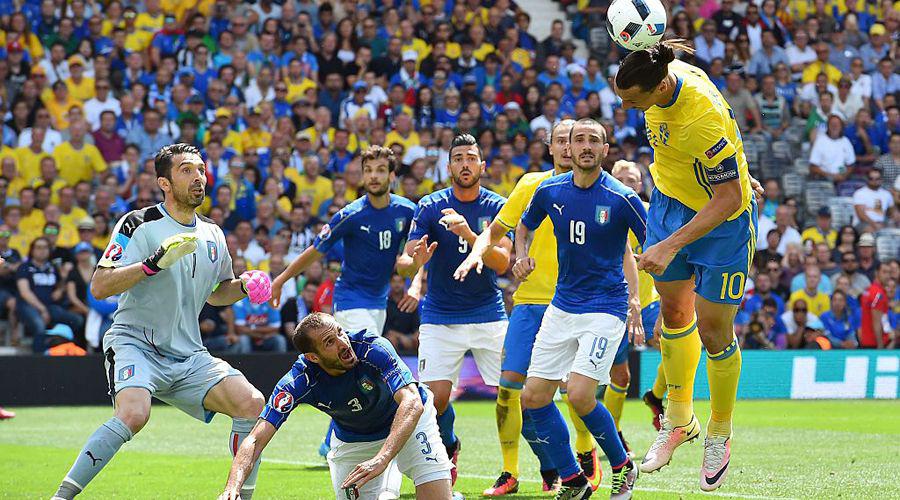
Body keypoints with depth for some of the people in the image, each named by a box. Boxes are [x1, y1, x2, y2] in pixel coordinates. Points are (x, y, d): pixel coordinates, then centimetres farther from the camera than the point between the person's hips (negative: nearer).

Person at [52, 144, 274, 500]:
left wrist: (244, 286, 6)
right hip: (135, 342, -6)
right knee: (134, 414, -33)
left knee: (252, 404, -13)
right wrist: (155, 262, -25)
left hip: (188, 355, 6)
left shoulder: (213, 235, 11)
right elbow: (99, 287, -16)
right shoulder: (139, 225, -8)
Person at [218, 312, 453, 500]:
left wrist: (381, 459, -59)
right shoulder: (300, 381, -29)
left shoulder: (373, 349, -35)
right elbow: (256, 439, -33)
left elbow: (412, 403, -46)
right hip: (352, 440, 2)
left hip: (408, 423, -2)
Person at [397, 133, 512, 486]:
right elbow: (404, 260, -9)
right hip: (440, 318, 0)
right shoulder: (430, 207, -3)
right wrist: (414, 262, -34)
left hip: (488, 315, 0)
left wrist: (468, 233, -28)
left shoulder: (497, 207, -2)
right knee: (436, 396, -11)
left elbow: (502, 262, -13)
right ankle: (447, 449, 21)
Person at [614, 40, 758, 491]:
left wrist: (671, 246, -34)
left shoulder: (704, 121, -38)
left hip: (722, 218, -7)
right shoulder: (664, 73, -15)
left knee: (713, 332, 0)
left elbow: (728, 199, -32)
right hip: (671, 201, 7)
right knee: (673, 310, 13)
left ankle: (719, 434, 21)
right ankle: (679, 419, 30)